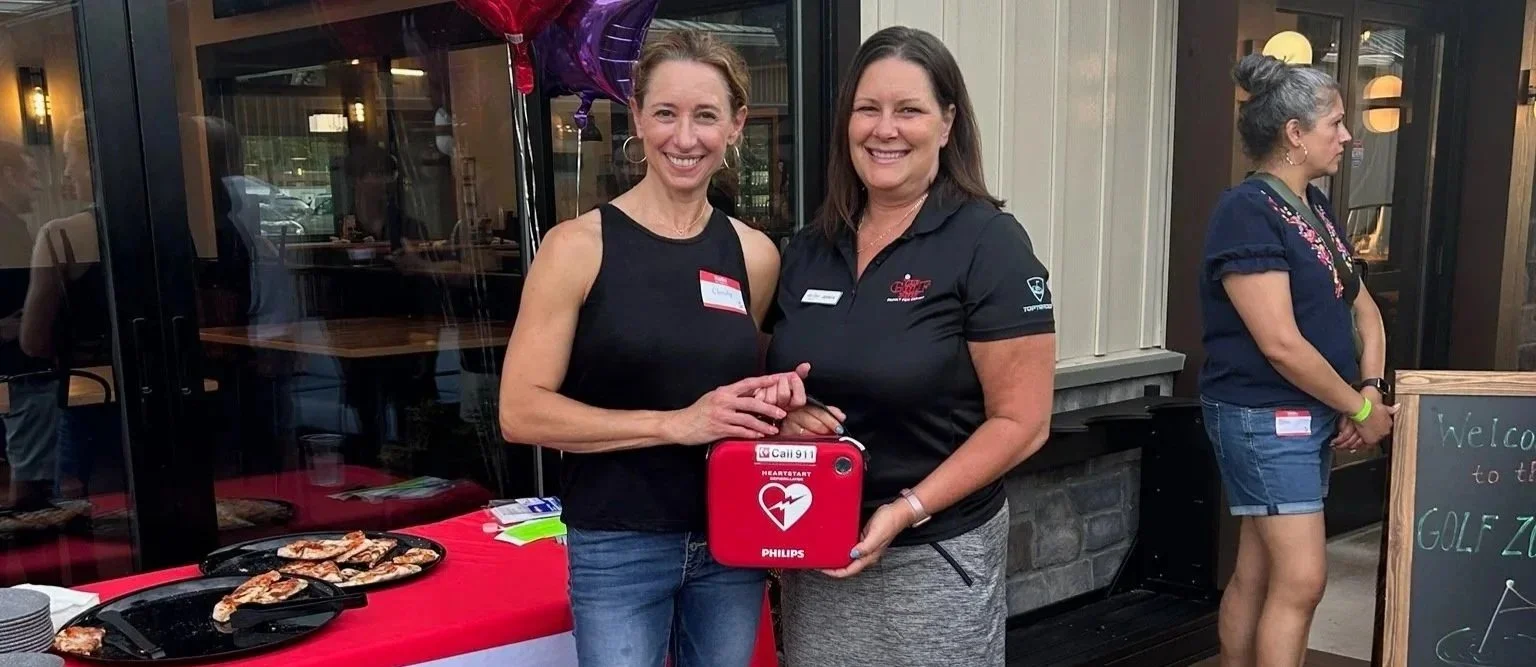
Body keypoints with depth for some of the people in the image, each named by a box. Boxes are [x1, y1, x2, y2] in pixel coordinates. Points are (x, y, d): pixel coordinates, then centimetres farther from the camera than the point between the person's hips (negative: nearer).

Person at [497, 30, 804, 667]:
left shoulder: (755, 255, 2)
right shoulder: (578, 245, -10)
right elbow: (521, 411, -14)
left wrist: (774, 399, -5)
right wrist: (672, 423, -21)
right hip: (619, 548, -4)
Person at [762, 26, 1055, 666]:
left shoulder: (988, 243, -11)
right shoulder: (806, 251, 5)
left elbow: (1020, 422, -12)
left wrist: (906, 511, -20)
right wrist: (788, 415, -7)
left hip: (934, 559, -4)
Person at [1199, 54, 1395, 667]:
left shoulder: (1315, 207, 12)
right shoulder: (1248, 211, -17)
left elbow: (1363, 307, 17)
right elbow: (1280, 344, -22)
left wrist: (1373, 388, 1)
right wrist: (1360, 408, -11)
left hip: (1312, 415, 9)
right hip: (1264, 418, -9)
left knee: (1258, 574, 14)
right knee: (1301, 579, -8)